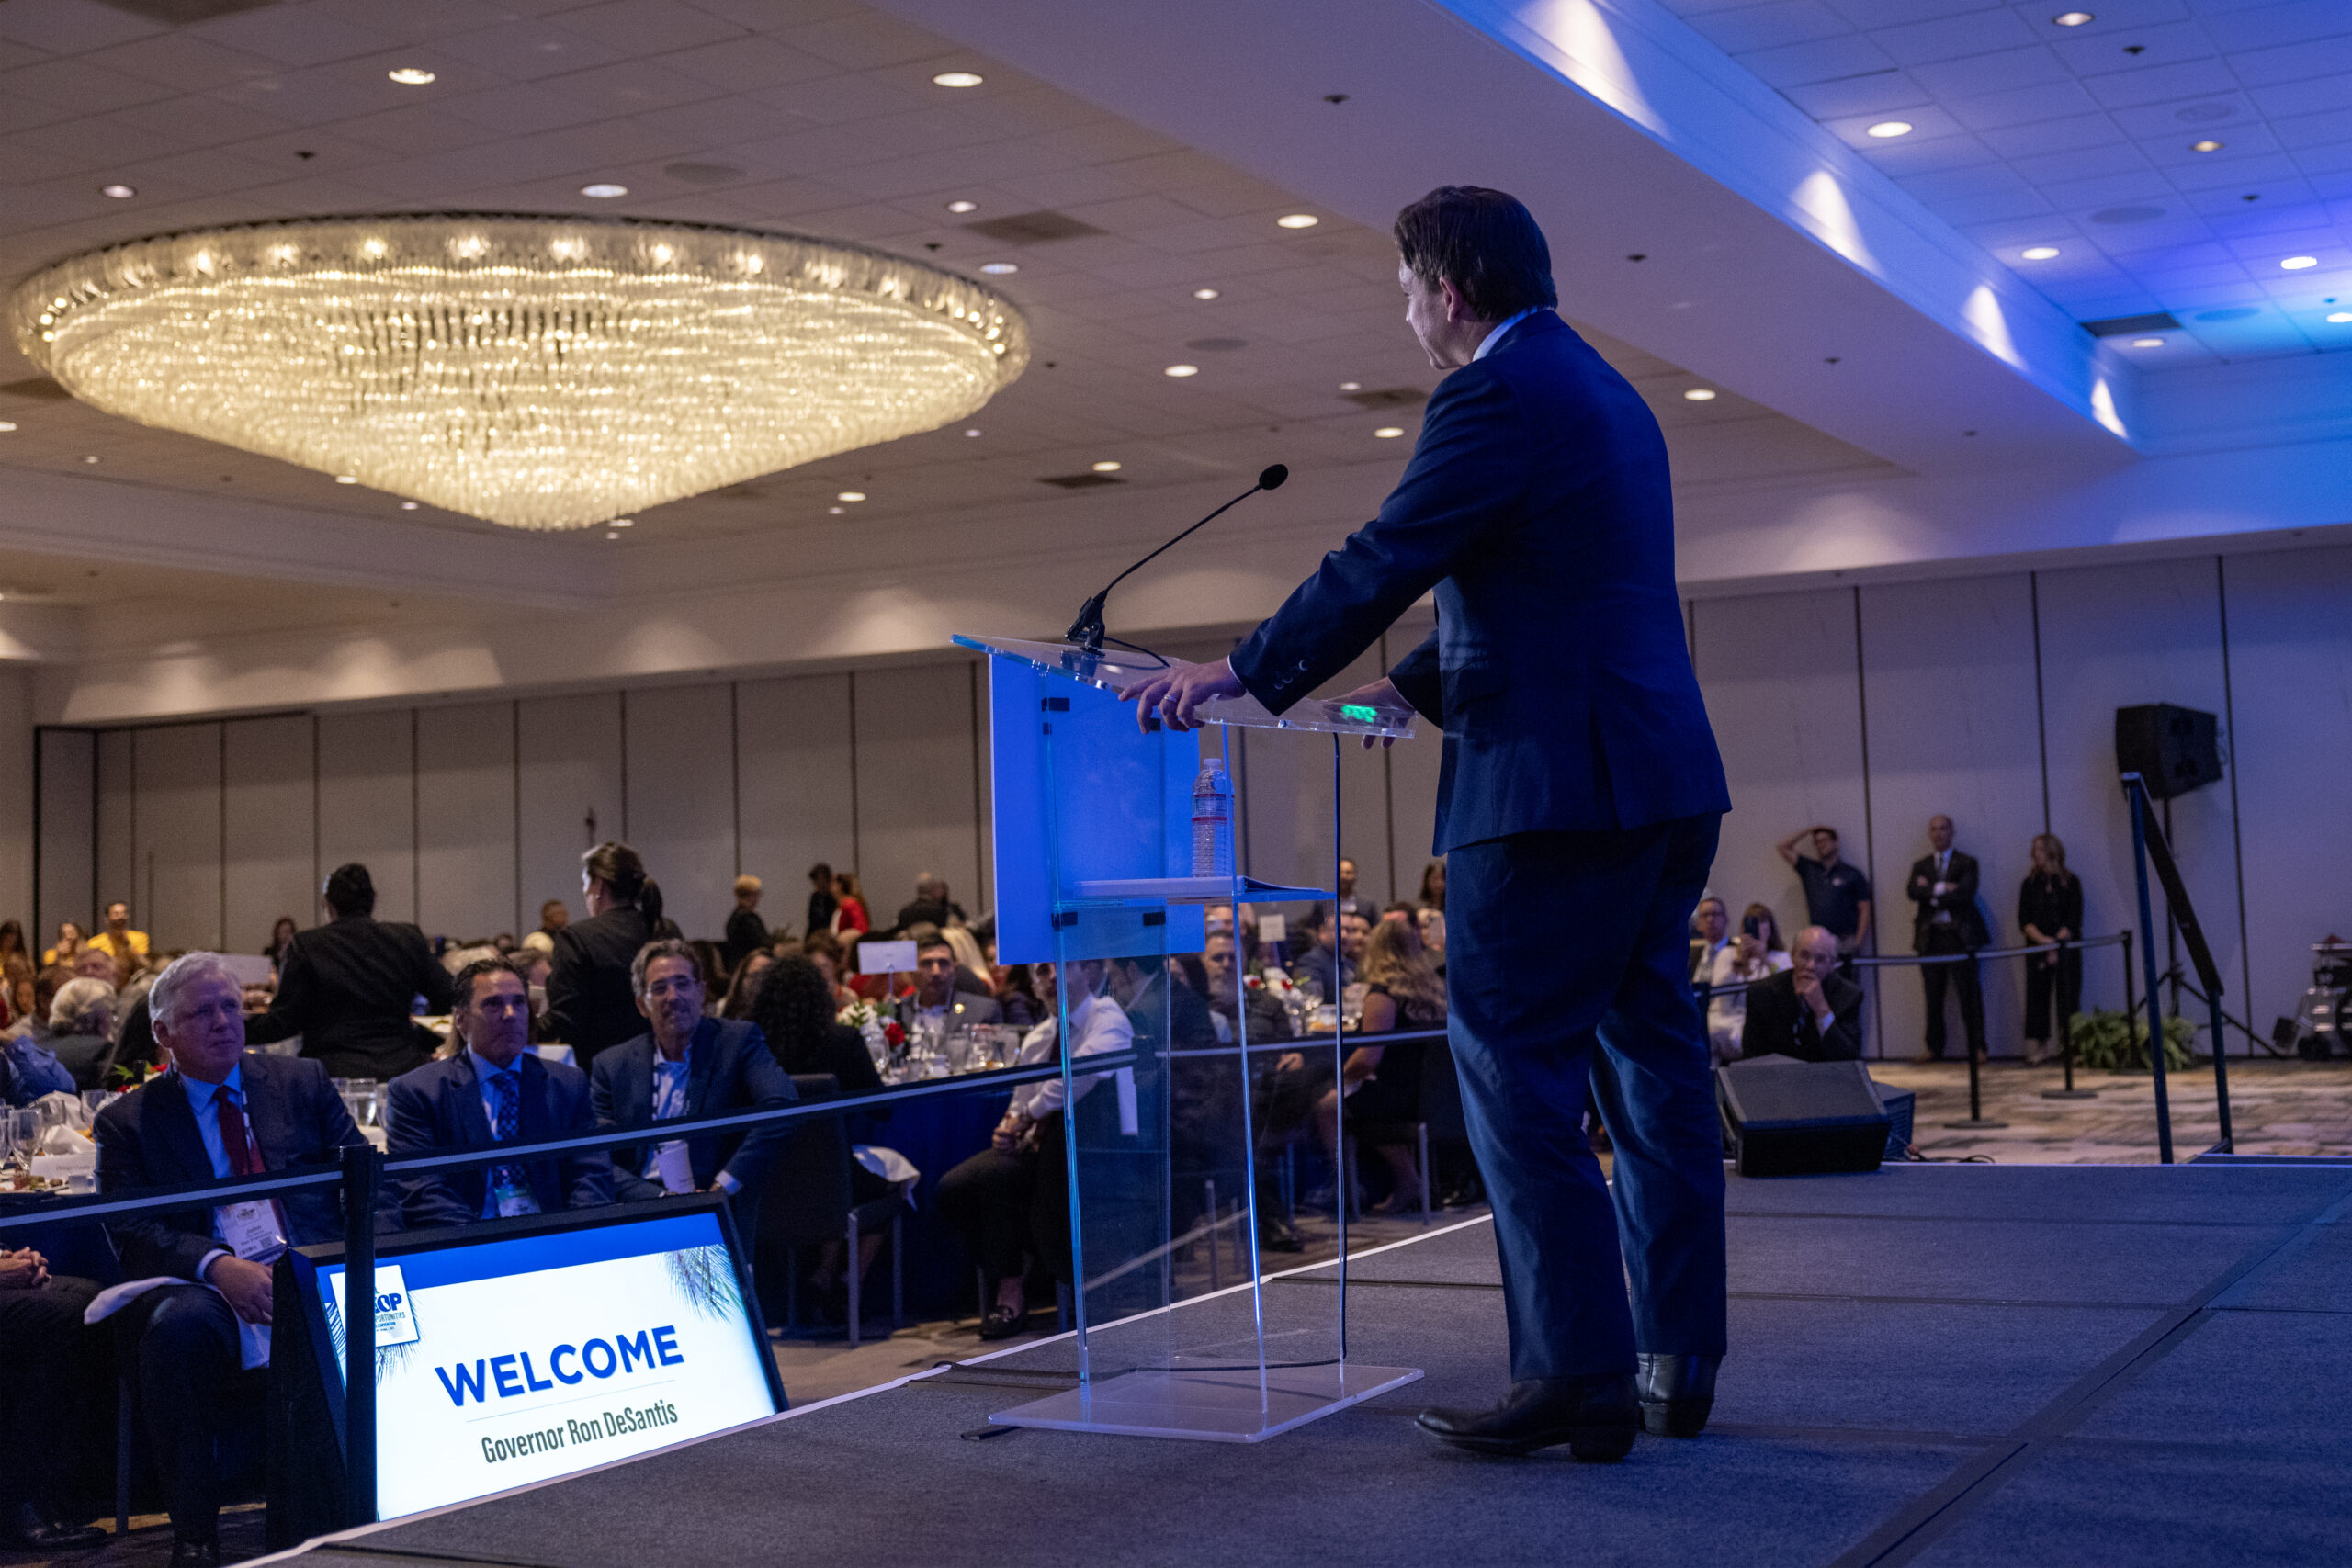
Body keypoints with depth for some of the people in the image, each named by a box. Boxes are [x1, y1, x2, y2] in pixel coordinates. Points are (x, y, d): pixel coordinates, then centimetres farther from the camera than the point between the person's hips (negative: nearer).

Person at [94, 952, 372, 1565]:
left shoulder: (303, 1082, 19)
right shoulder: (127, 1122, 13)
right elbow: (133, 1233, -1)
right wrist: (216, 1266, -21)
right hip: (205, 1289, -1)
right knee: (181, 1323, -37)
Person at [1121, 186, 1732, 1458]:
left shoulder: (1495, 397, -10)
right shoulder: (1602, 392, 21)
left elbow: (1384, 561, -13)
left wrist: (1243, 673, -4)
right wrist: (1417, 684, 32)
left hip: (1556, 787, -10)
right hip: (1661, 782, 10)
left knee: (1515, 1069, -6)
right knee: (1649, 1063, 11)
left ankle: (1577, 1377, -5)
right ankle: (1676, 1364, 16)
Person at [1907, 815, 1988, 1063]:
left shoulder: (1966, 863, 6)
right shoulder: (1920, 865, 16)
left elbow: (1965, 893, -10)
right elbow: (1914, 892, -2)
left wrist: (1930, 892, -7)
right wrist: (1942, 888, -12)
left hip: (1959, 935, -3)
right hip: (1930, 937, 3)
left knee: (1969, 994, -4)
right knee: (1933, 997, 4)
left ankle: (1977, 1048, 0)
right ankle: (1934, 1048, 9)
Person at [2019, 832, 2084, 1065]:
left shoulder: (2070, 882, 4)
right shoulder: (2030, 884, 10)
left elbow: (2074, 920, -1)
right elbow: (2024, 921, 3)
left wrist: (2056, 943, -11)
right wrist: (2043, 940, -12)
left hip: (2066, 948, -2)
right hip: (2037, 949, 2)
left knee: (2067, 996, -6)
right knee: (2037, 996, -2)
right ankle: (2038, 1048, -2)